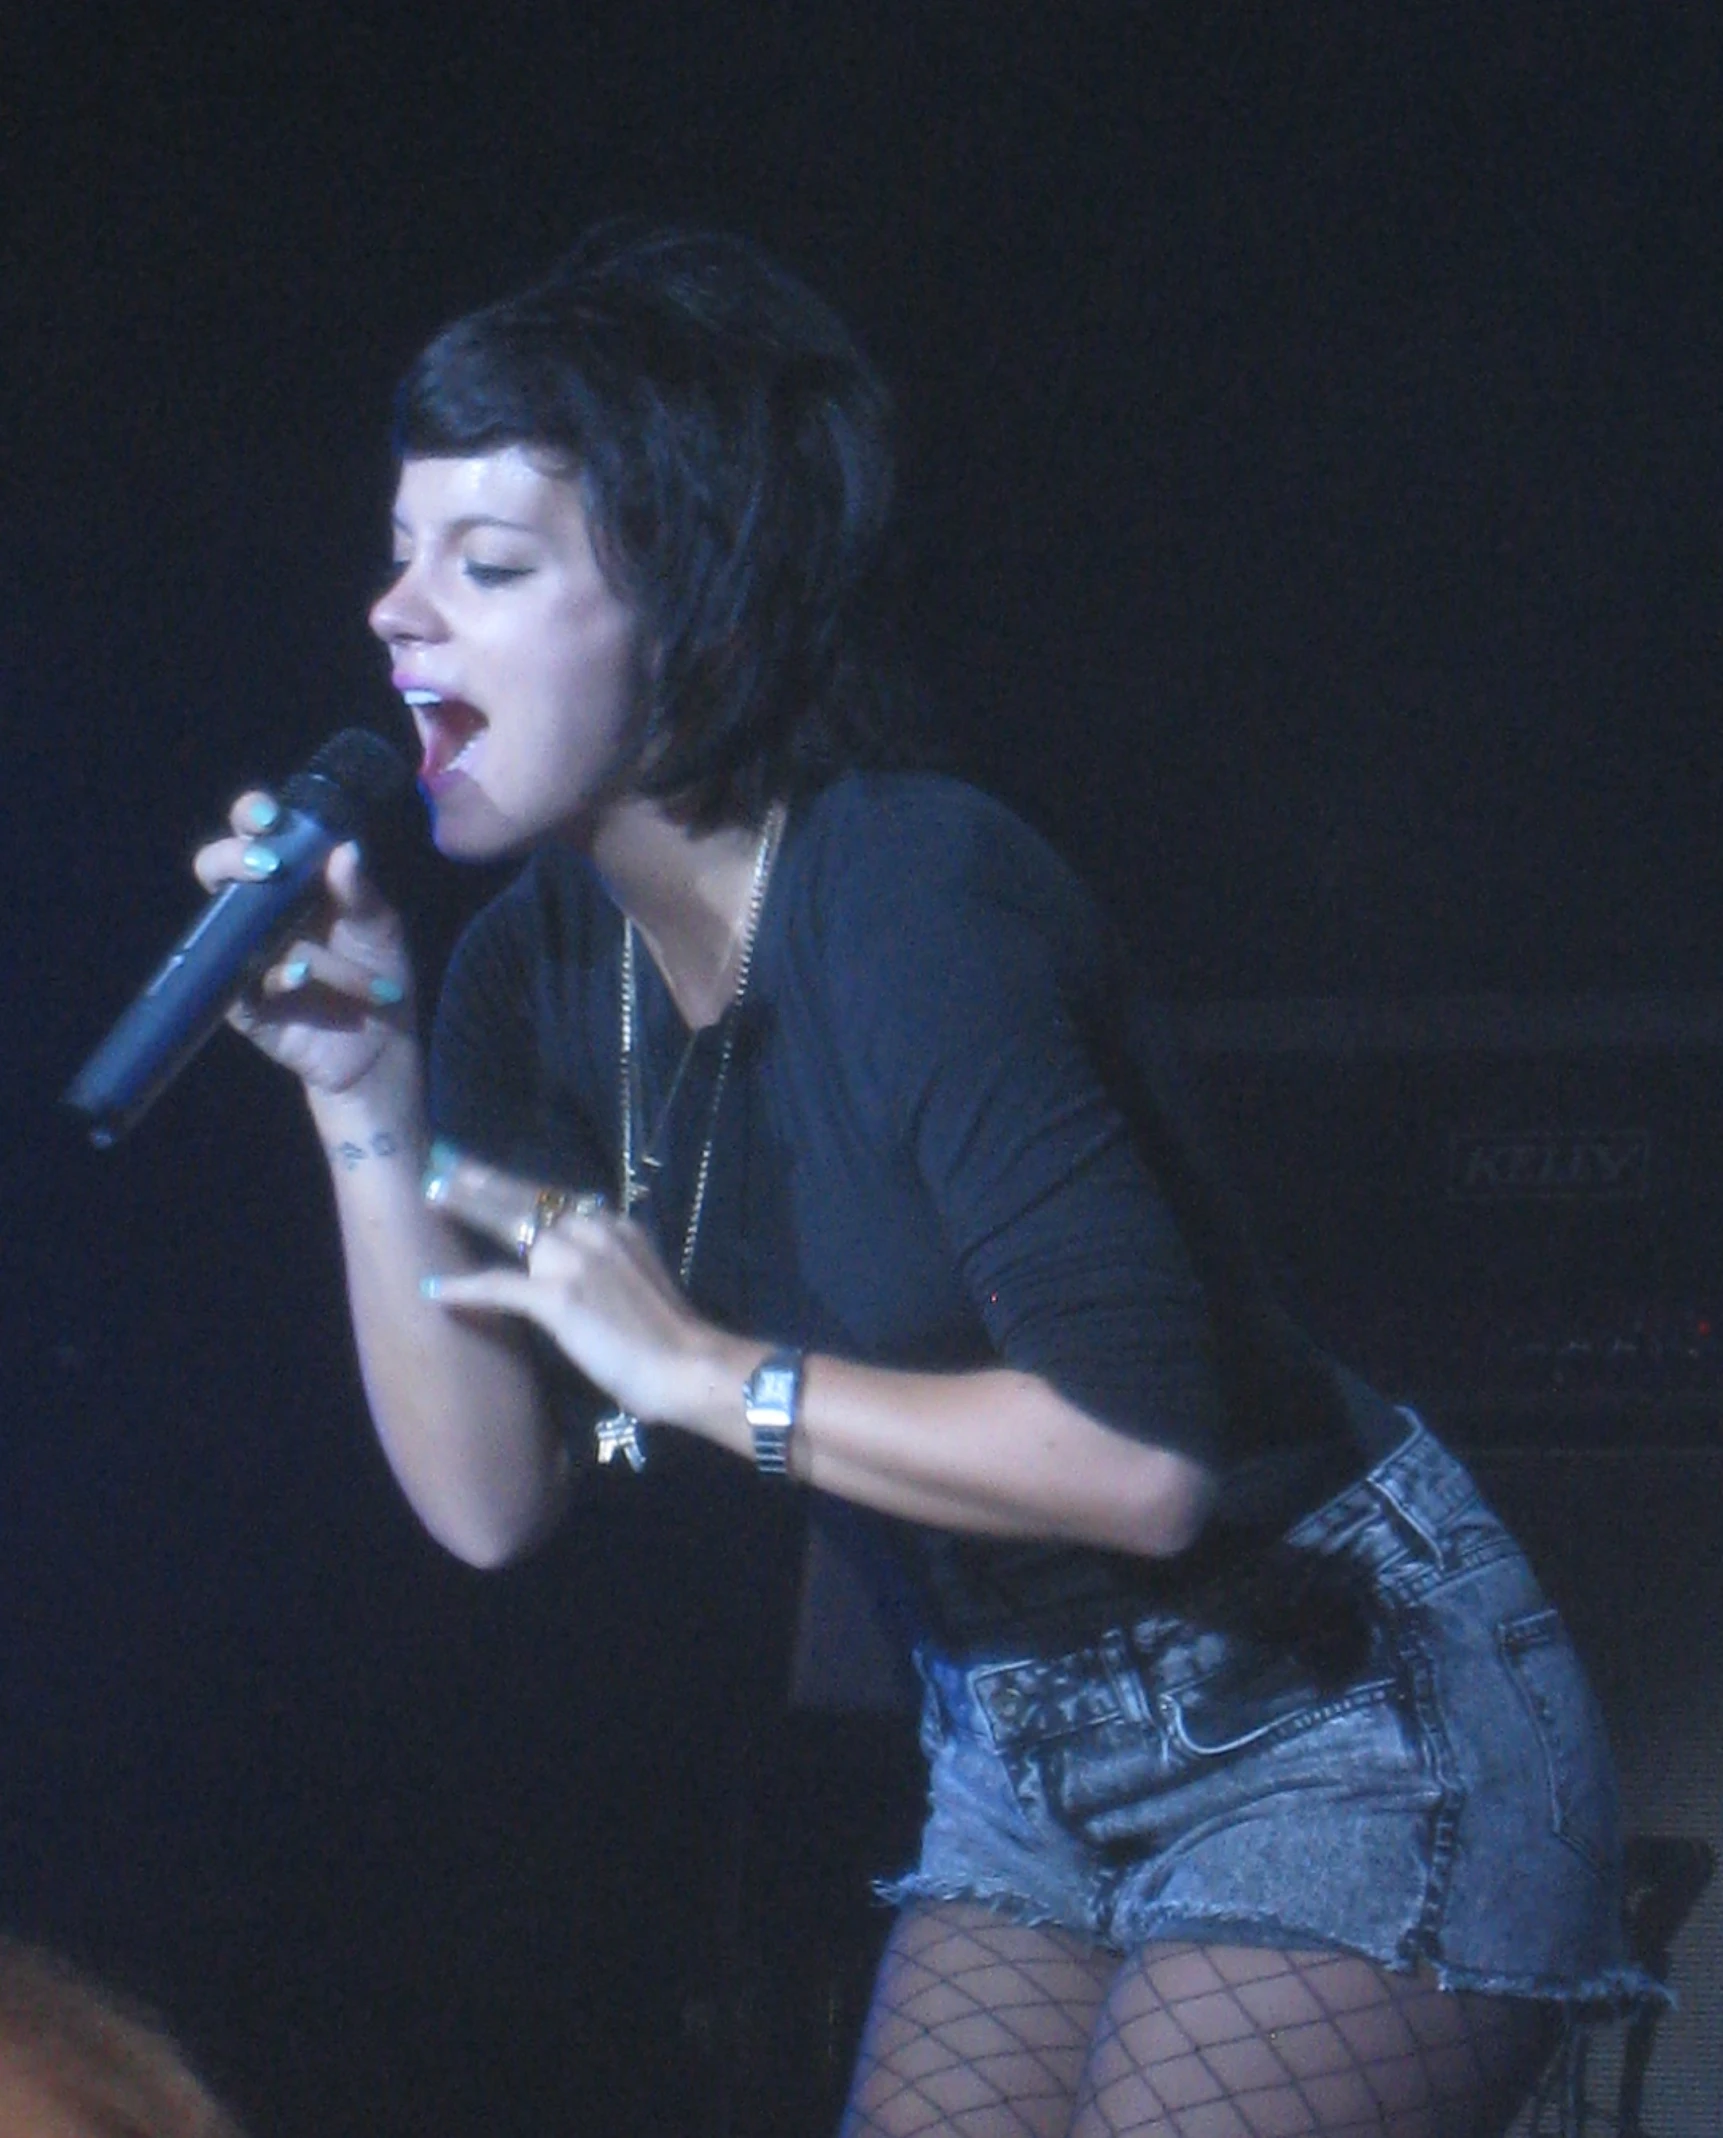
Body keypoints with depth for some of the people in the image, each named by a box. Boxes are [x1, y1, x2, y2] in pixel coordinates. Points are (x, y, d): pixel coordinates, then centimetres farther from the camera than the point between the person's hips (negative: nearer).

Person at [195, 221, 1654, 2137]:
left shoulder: (916, 904, -24)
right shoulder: (539, 969, 0)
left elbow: (1142, 1455, -31)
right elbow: (488, 1500, -3)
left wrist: (705, 1371, -23)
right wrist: (365, 1100, -11)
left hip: (1330, 1714, -8)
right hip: (1021, 1751, 8)